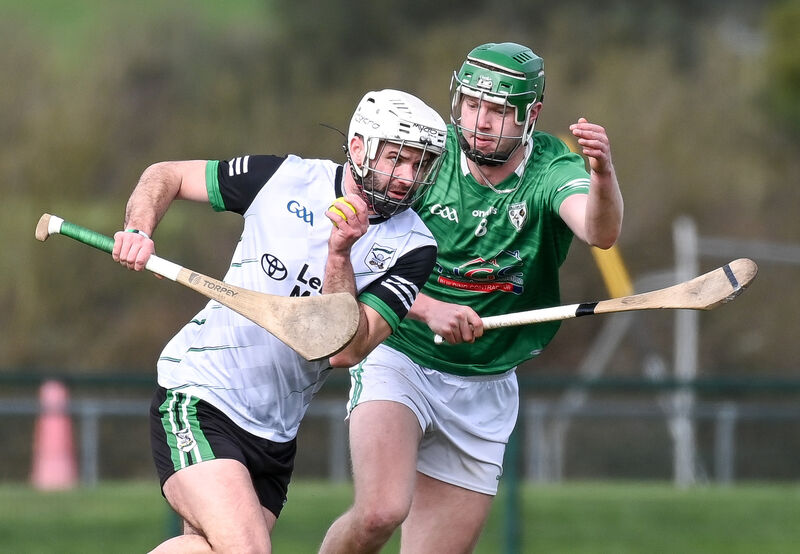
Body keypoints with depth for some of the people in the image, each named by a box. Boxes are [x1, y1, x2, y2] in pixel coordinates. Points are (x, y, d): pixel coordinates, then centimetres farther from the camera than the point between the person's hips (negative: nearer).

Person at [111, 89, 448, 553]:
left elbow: (344, 351, -15)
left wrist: (339, 254, -24)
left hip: (276, 437, 4)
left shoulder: (412, 248, -4)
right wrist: (138, 231, -11)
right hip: (198, 397, -4)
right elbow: (168, 176, 8)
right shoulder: (284, 179, -6)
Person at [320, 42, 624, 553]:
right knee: (380, 513, -27)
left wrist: (603, 175, -52)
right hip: (398, 362, -2)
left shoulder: (553, 170, -10)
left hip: (486, 391, 2)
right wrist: (428, 308, -27)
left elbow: (600, 232, -31)